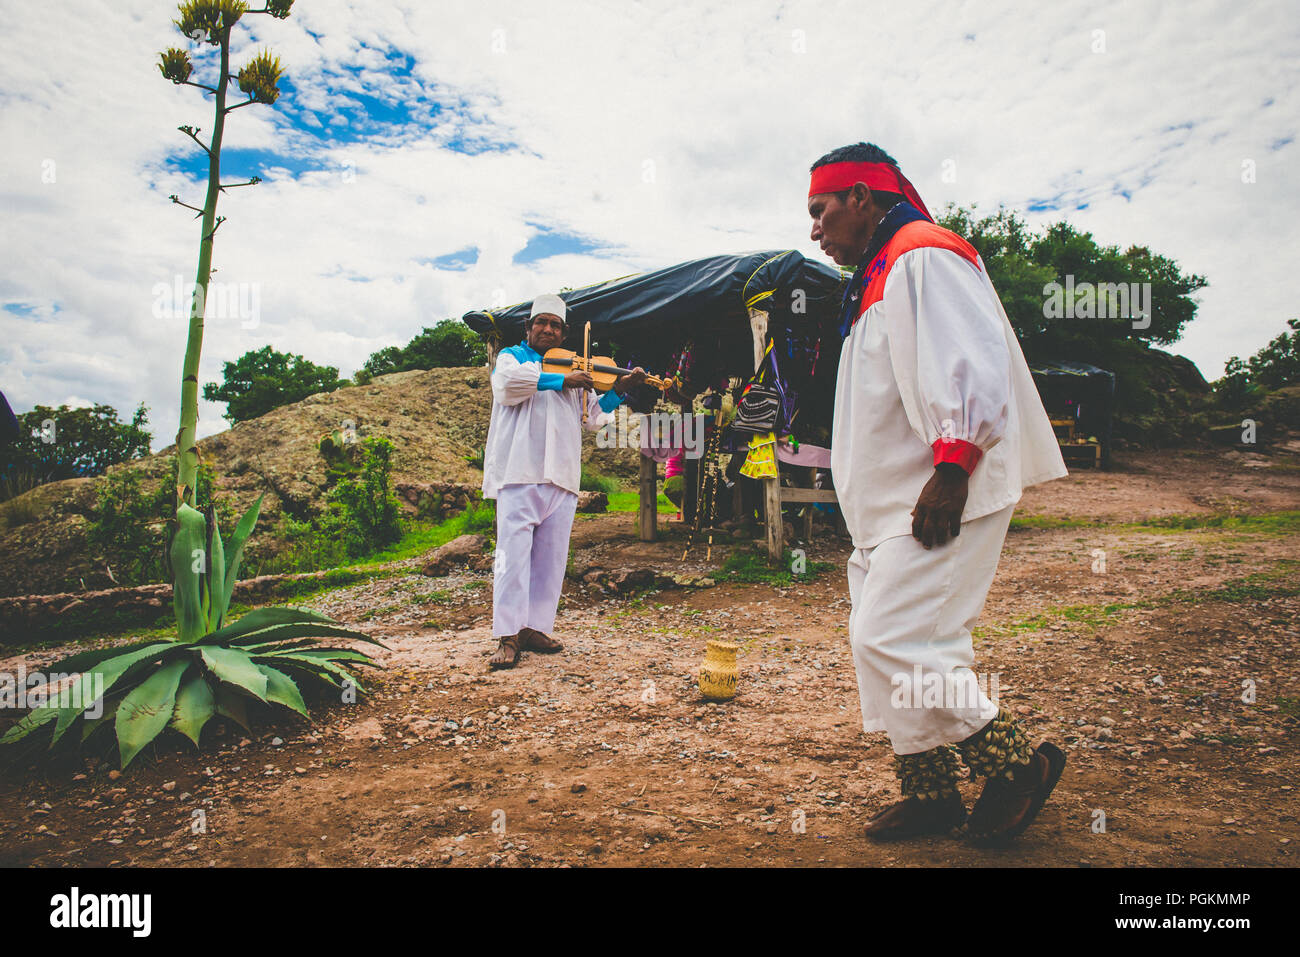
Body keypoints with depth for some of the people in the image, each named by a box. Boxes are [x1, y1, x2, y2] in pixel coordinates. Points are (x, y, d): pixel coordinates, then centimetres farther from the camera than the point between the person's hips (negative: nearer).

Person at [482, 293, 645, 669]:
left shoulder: (575, 370, 23)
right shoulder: (511, 356, 12)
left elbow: (591, 418, 19)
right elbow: (508, 383, -12)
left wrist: (618, 391, 6)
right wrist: (559, 381, -11)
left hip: (561, 476, 5)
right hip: (519, 470, -5)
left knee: (551, 557, 3)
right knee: (514, 550, -11)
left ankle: (536, 628, 9)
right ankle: (508, 636, -10)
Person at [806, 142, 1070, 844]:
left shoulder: (925, 257, -9)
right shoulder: (881, 274, 23)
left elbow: (972, 369, -21)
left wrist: (951, 472, -24)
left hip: (939, 502, -10)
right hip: (892, 505, 10)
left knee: (890, 642, -14)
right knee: (879, 643, 10)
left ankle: (1016, 763, 4)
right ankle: (930, 792, 22)